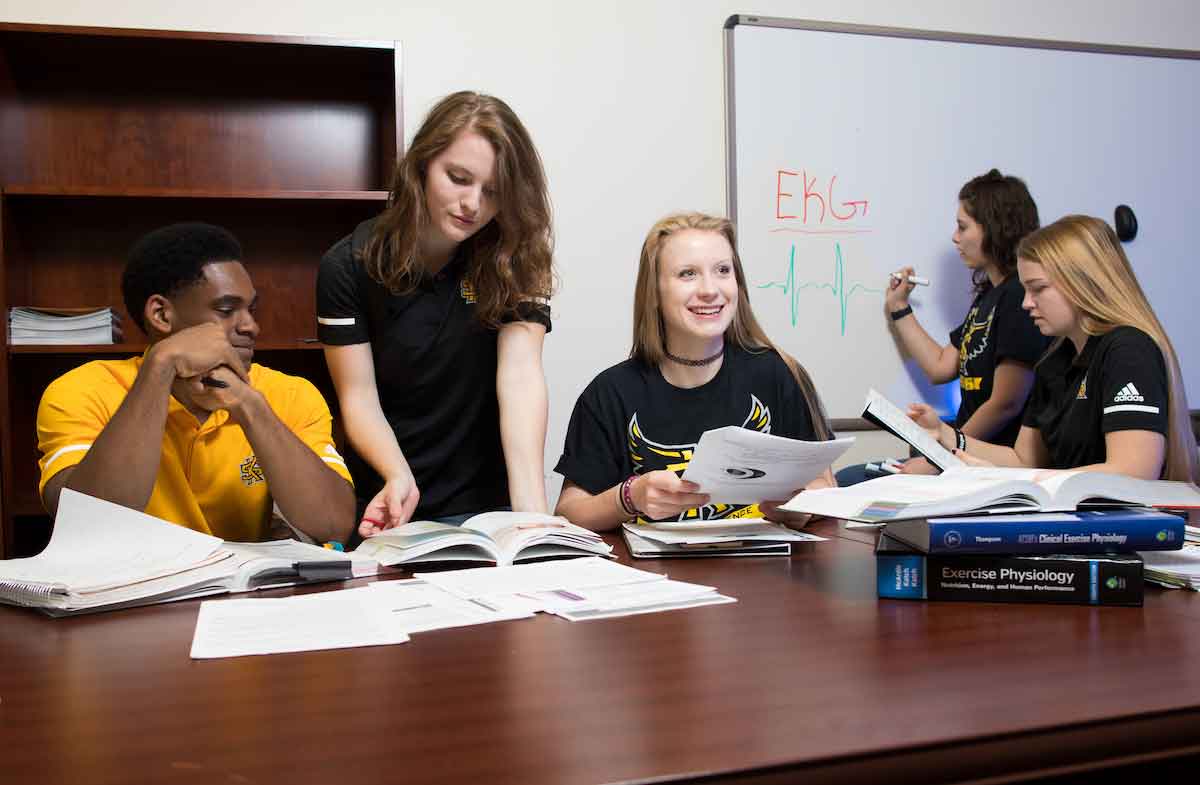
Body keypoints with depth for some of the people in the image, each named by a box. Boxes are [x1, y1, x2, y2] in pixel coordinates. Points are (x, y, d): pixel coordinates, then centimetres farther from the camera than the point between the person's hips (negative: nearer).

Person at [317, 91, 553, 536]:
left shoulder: (516, 261, -6)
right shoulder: (348, 266, -6)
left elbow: (520, 376, -18)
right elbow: (359, 398, -6)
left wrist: (531, 511, -31)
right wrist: (399, 477, -27)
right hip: (386, 505, 1)